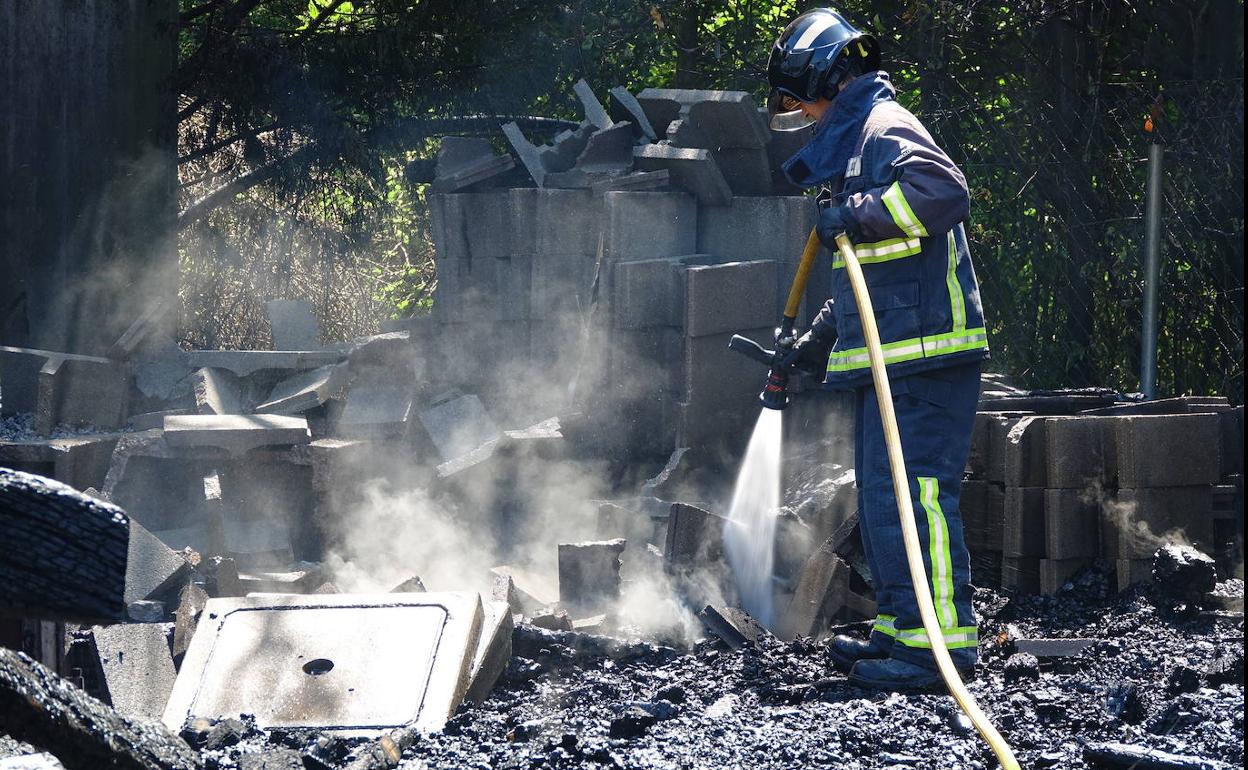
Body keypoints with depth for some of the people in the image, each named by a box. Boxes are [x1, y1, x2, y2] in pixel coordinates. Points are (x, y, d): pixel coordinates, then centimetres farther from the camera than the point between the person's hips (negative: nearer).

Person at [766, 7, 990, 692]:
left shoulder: (886, 128, -8)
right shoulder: (853, 141, 25)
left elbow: (942, 188, -30)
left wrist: (855, 215, -21)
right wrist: (816, 344, 35)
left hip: (923, 354, -11)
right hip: (886, 360, 11)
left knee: (912, 493, -13)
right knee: (882, 496, 15)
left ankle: (942, 642, -15)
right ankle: (901, 628, 22)